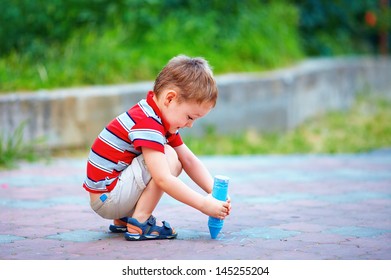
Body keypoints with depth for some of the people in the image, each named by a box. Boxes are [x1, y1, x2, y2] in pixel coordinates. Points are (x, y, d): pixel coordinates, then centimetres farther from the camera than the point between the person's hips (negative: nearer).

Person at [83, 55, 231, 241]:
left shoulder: (164, 120, 9)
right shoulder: (147, 123, -24)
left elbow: (189, 161, 11)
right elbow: (163, 179, -30)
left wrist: (214, 191, -3)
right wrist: (204, 204, -27)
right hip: (106, 198, -10)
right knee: (168, 157, -19)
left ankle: (122, 220, 10)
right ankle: (139, 223, -15)